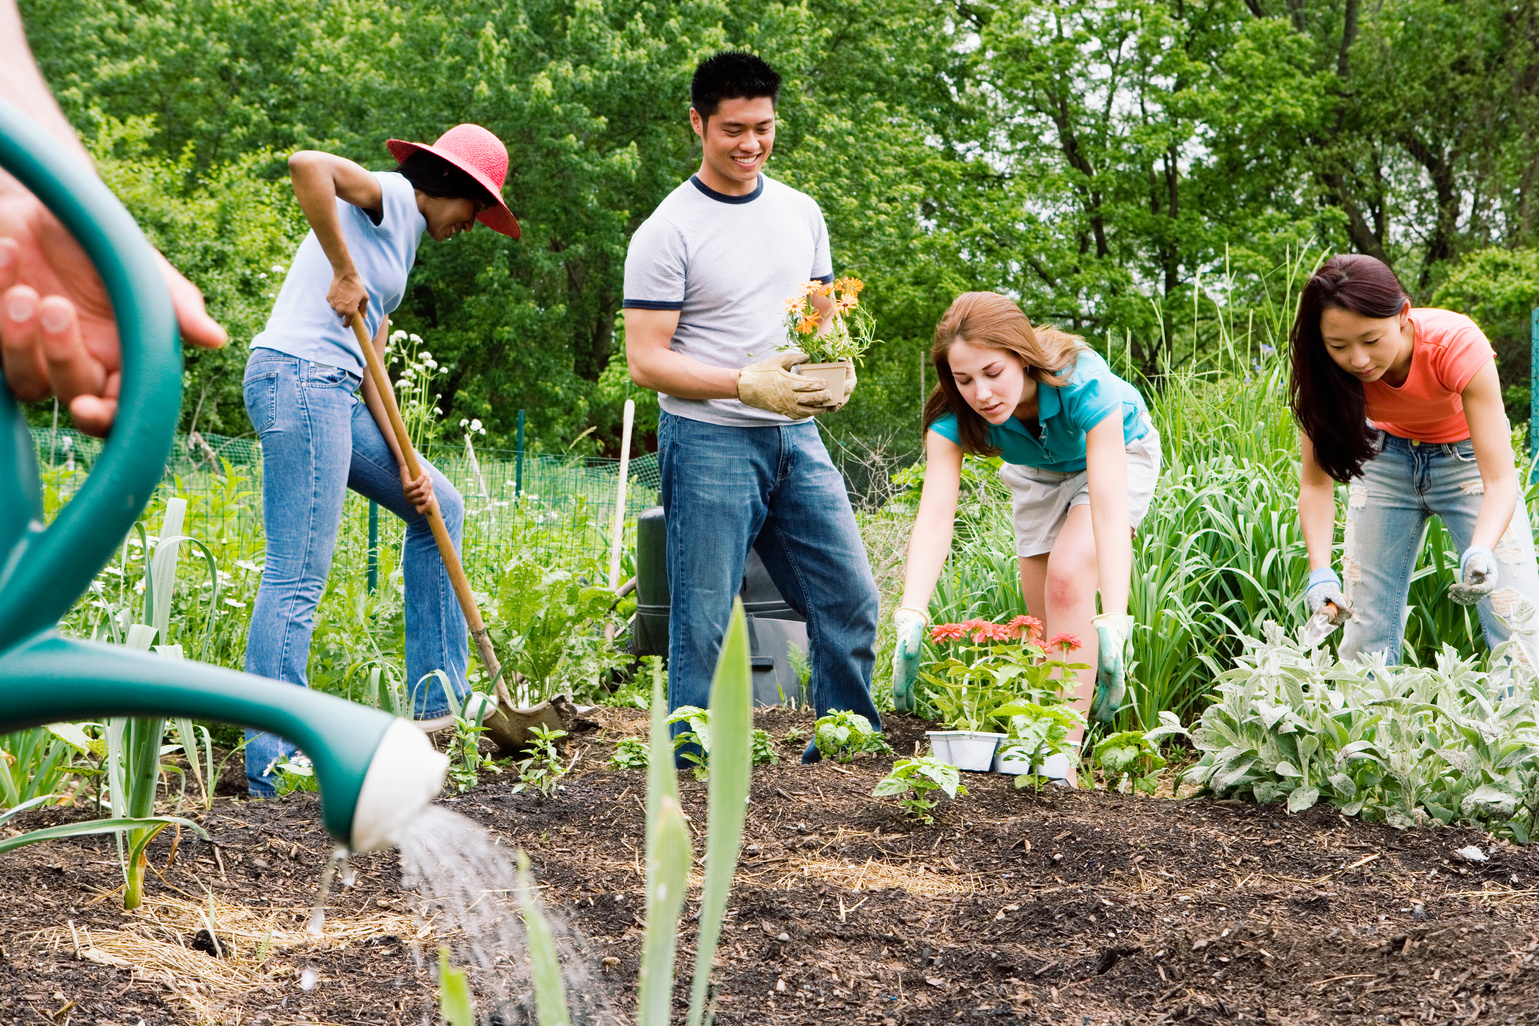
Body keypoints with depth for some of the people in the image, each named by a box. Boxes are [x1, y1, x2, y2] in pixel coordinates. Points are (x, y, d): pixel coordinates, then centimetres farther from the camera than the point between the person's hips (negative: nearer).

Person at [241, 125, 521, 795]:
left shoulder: (400, 243, 25)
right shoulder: (386, 197, -1)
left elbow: (370, 365, 20)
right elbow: (306, 165, -23)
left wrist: (405, 464, 9)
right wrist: (344, 272, -19)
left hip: (331, 392, 10)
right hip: (297, 379, -10)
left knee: (439, 508, 19)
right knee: (297, 579, -11)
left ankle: (437, 701, 20)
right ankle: (271, 765, -9)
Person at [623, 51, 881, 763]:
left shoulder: (801, 212, 12)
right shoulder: (668, 232, -7)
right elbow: (646, 359, -10)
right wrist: (746, 384, -21)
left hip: (796, 438, 6)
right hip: (708, 443, -6)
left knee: (850, 599, 4)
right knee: (702, 623, -3)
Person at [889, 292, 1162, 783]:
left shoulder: (1083, 383, -41)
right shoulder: (954, 412, -31)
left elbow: (1109, 507, -48)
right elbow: (935, 513, -40)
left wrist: (1112, 626, -57)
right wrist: (911, 618, -55)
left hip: (1117, 452, -4)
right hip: (1037, 471, 4)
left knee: (1069, 577, -25)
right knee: (1048, 619, 3)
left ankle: (1063, 755, -25)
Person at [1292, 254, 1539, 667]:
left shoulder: (1457, 346, -35)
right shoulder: (1325, 369, -27)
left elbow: (1500, 480, -36)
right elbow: (1316, 481, -21)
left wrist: (1481, 553, -55)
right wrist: (1320, 571, -37)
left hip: (1467, 455, -2)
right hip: (1386, 458, 2)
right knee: (1365, 623, -4)